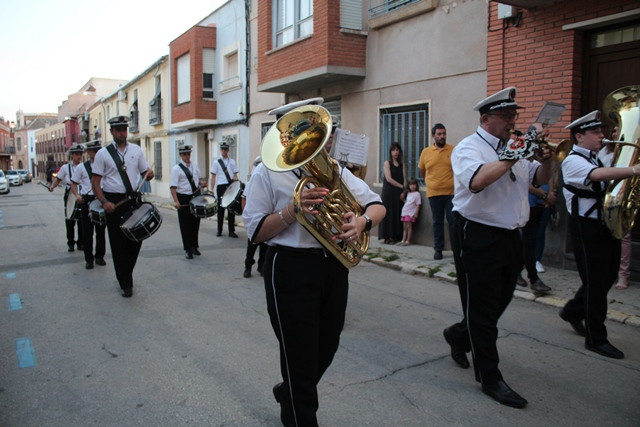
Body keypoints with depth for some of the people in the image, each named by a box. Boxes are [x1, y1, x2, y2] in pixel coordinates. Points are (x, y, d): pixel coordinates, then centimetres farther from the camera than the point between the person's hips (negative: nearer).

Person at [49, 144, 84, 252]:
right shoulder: (66, 168, 5)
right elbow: (58, 179, 9)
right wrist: (52, 186, -10)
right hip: (70, 197, 0)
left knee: (81, 220, 3)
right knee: (70, 220, 3)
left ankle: (81, 243, 14)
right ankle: (71, 243, 14)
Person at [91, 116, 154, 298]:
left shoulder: (136, 150, 8)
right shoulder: (103, 153, -1)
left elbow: (145, 173, 13)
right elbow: (95, 182, -4)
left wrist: (149, 174, -12)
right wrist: (104, 202, -17)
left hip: (134, 199, 3)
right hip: (113, 202, -3)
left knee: (136, 239, 7)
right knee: (118, 242, 4)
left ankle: (126, 274, 31)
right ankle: (125, 283, 16)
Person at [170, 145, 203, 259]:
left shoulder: (194, 165, 9)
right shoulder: (176, 169, -8)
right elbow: (173, 186, -14)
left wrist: (200, 185, 8)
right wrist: (176, 201, -23)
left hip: (196, 196, 5)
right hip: (183, 198, -5)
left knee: (196, 222, 13)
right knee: (185, 225, 1)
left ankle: (194, 246, 27)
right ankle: (187, 249, 10)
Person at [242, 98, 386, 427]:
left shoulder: (333, 169, 10)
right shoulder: (267, 172, -3)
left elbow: (377, 205, 6)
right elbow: (255, 232, -7)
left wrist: (362, 221, -16)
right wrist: (293, 209, -22)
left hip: (334, 266, 6)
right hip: (291, 268, -5)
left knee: (326, 349, 19)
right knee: (300, 355, 5)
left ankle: (288, 393, 48)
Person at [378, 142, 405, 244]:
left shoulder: (402, 164, 14)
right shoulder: (387, 163, 1)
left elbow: (404, 179, 7)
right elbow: (389, 179, -9)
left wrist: (404, 190, -8)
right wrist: (401, 186, -9)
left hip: (399, 193, 4)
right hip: (388, 192, -4)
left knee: (398, 214, 2)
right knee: (388, 213, -4)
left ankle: (396, 236, 8)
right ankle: (387, 237, -1)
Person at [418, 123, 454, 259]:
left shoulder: (453, 150, 0)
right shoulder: (426, 152, 3)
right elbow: (422, 172, 14)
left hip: (451, 192, -1)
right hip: (433, 193, 1)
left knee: (453, 221, 2)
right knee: (437, 222, 9)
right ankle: (438, 249, 17)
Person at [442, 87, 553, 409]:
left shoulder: (513, 148, 15)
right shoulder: (469, 147, -10)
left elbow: (539, 179, 20)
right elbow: (477, 180, -30)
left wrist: (545, 160, 1)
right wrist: (511, 157, -25)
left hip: (510, 237, 8)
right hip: (478, 237, -8)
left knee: (498, 303, 19)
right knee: (482, 309, 2)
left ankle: (458, 335, 42)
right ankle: (490, 378, 13)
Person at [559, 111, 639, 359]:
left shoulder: (598, 157, 16)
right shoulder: (573, 161, -14)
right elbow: (599, 175, -34)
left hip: (606, 225, 9)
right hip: (586, 228, -9)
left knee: (607, 276, 16)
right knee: (596, 282, -1)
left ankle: (573, 311, 36)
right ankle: (596, 339, 12)